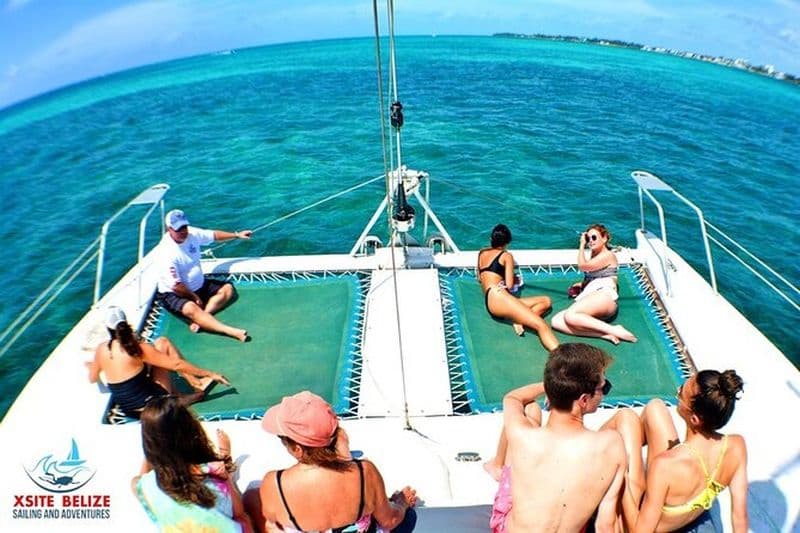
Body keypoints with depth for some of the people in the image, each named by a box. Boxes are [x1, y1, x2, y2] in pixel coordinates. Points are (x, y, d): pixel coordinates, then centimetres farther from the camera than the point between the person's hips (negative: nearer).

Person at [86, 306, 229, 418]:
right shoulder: (138, 348, -17)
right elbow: (176, 364, -17)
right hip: (152, 404, -5)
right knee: (162, 343, 6)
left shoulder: (101, 349, -3)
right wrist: (210, 374, -11)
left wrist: (92, 366, 38)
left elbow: (92, 379, 15)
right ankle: (197, 384, 6)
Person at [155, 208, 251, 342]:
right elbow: (176, 286, -24)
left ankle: (199, 318, -21)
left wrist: (237, 235, 11)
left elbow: (214, 235, 10)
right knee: (191, 309, -36)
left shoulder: (192, 233, -10)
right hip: (174, 293, -8)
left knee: (228, 289, 0)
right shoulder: (167, 252, -27)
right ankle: (232, 331, -48)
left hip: (199, 285, 8)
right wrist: (195, 297, -13)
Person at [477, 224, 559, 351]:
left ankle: (519, 320, -16)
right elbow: (509, 285, -1)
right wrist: (513, 279, 22)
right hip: (498, 297, -7)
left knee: (546, 301, 11)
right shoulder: (506, 255, 8)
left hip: (490, 302, 7)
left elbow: (480, 279, 36)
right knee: (540, 324, -23)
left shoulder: (481, 253, 26)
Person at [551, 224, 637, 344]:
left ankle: (614, 330, -28)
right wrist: (580, 285, 18)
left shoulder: (608, 255, 4)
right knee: (556, 321, -17)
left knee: (570, 316, -36)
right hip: (591, 302, 9)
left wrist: (581, 245, 6)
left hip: (604, 296, -9)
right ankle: (604, 334, -28)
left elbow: (583, 266, -6)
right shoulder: (594, 256, 30)